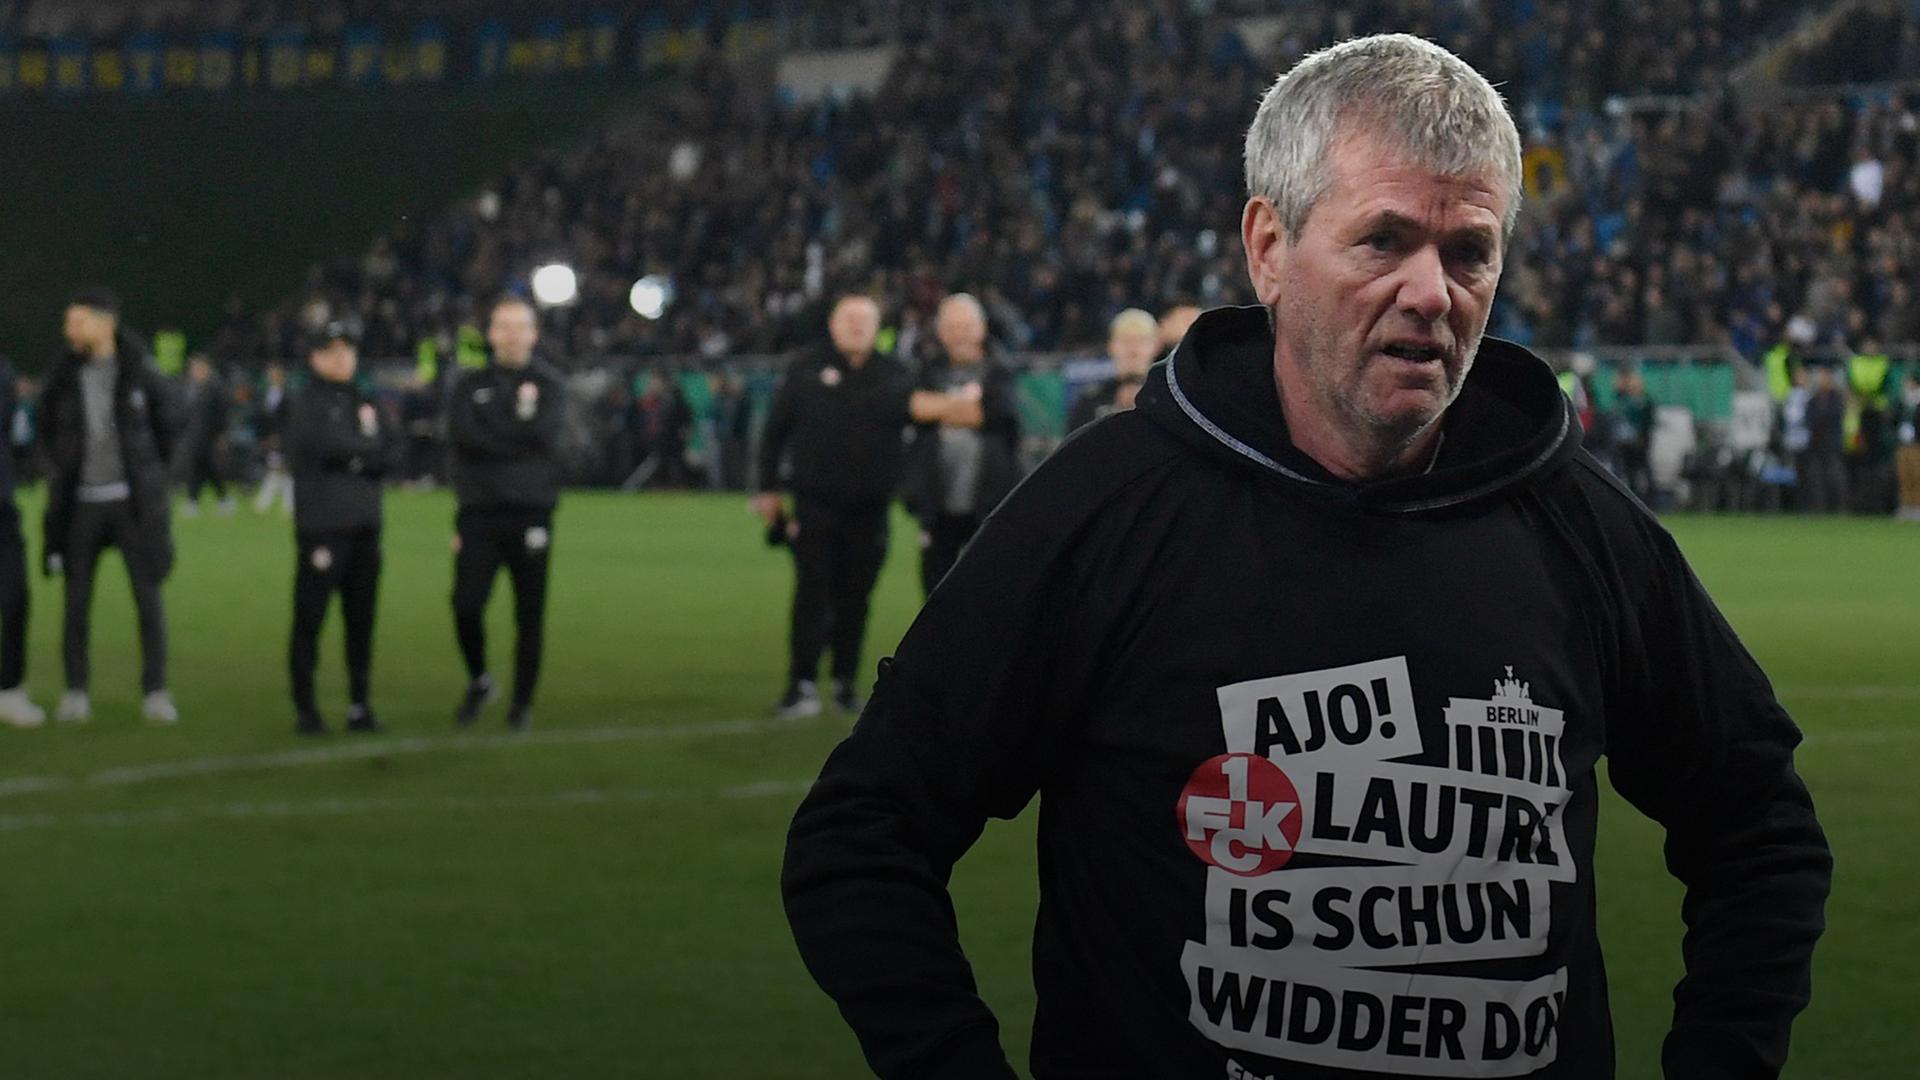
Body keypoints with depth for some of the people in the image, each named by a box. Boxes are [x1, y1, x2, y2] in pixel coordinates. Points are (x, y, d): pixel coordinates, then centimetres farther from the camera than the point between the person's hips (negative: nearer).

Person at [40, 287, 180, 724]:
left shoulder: (140, 373, -4)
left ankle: (155, 691, 5)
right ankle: (75, 690, 11)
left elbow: (167, 425, 8)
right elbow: (47, 430, 15)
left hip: (131, 501, -1)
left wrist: (146, 472, 9)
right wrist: (62, 471, 11)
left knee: (148, 595, -2)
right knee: (76, 599, 2)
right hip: (81, 503, 1)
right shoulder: (64, 376, 0)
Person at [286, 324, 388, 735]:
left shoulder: (366, 403, 18)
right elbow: (330, 446, -14)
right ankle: (305, 708, 1)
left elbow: (383, 460, 11)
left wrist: (350, 455, -3)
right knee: (309, 619, -4)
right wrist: (364, 450, -3)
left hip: (365, 527, 6)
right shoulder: (306, 403, -1)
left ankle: (360, 705, 12)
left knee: (361, 620, 6)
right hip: (322, 527, -6)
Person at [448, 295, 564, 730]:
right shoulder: (471, 384, 12)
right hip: (479, 513, 1)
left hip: (530, 514, -1)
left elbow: (543, 433, -10)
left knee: (529, 614, 1)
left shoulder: (548, 384, 7)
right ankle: (479, 682, 15)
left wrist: (491, 436, -6)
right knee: (466, 605, -9)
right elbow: (463, 432, -6)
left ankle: (523, 701, 13)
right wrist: (518, 429, -8)